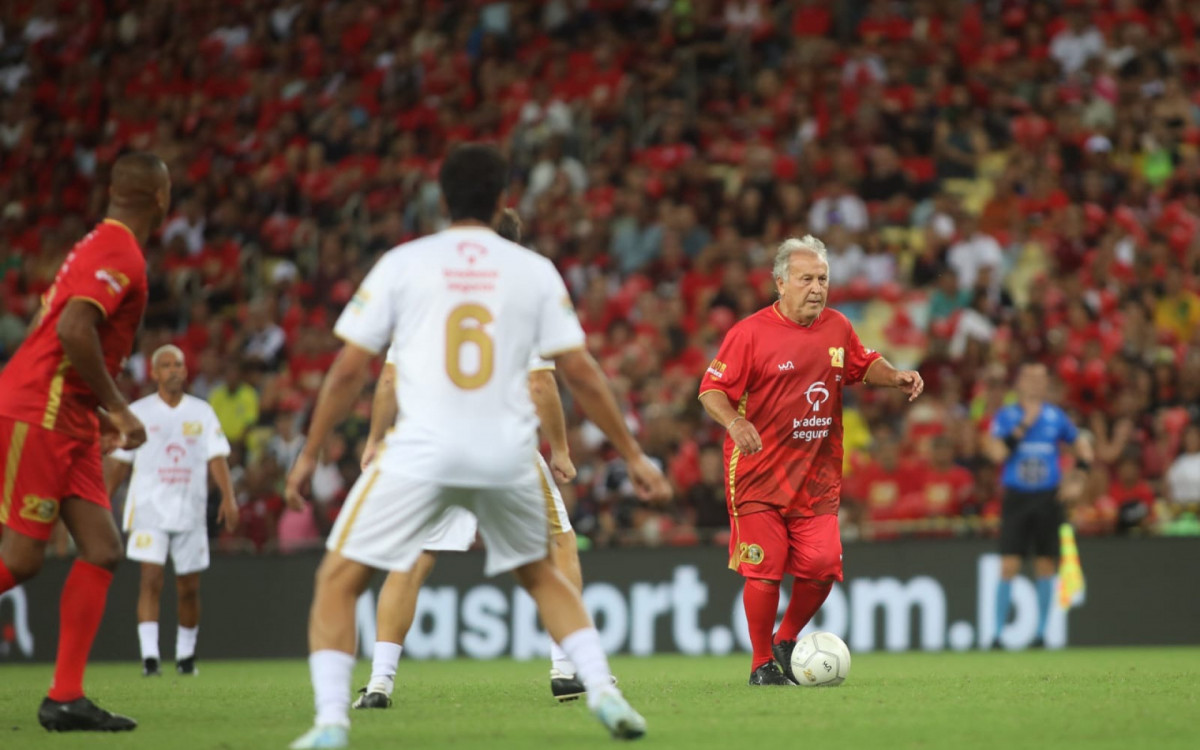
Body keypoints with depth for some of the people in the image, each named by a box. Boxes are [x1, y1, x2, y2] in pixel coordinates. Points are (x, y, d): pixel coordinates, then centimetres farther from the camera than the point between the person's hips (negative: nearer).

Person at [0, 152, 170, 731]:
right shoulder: (120, 255, -13)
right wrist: (117, 407, -18)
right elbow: (73, 329, -27)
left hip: (68, 424, 10)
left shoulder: (97, 247, 18)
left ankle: (65, 699, 1)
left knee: (103, 550, 2)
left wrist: (99, 412, 23)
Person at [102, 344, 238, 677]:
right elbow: (118, 461, 7)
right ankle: (149, 655, -18)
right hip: (149, 509, -2)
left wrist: (228, 497, -13)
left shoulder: (202, 412, 7)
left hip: (190, 511, 2)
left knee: (189, 587, 7)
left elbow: (216, 458, 0)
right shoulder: (138, 412, 4)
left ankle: (185, 653, 22)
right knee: (151, 580, -14)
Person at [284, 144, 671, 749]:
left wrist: (310, 454, 15)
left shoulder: (402, 264, 5)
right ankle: (603, 691, 12)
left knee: (337, 582, 9)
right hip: (507, 453, 2)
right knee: (541, 575, 27)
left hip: (422, 450, -2)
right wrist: (633, 457, 14)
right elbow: (580, 374, 6)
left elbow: (349, 369, 5)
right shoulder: (534, 271, 8)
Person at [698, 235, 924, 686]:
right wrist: (734, 421, -28)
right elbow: (711, 390, -8)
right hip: (759, 473, -4)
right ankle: (762, 664, 11)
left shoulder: (838, 328, 8)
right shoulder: (750, 332, -8)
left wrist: (895, 376, 5)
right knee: (764, 570, -6)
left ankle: (786, 642, 23)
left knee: (822, 567, -3)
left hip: (817, 476, 4)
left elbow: (863, 365, 25)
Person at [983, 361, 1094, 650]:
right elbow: (997, 452, -12)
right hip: (1016, 498, -2)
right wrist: (1024, 425, -18)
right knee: (1008, 567, -8)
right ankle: (997, 634, -4)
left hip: (1048, 498, 2)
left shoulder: (1056, 416, 6)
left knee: (1046, 566, 2)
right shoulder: (1005, 415, 1)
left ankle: (1040, 633, 11)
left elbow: (1081, 443, 16)